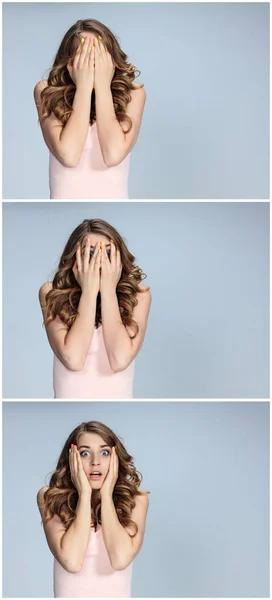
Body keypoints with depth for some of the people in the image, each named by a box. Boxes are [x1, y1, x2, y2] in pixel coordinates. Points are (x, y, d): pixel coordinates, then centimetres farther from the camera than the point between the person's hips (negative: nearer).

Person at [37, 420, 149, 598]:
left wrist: (106, 494, -15)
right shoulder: (51, 497, -6)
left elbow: (120, 560, -18)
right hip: (69, 594, 0)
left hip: (116, 594, 1)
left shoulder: (135, 499, -5)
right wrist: (84, 494, -16)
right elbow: (72, 562, -17)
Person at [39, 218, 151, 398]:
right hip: (69, 400, 0)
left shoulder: (138, 295, -6)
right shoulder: (53, 293, -7)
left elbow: (120, 360, -19)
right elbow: (73, 360, -19)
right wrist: (89, 291, -18)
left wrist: (108, 290, -17)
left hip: (118, 402, 0)